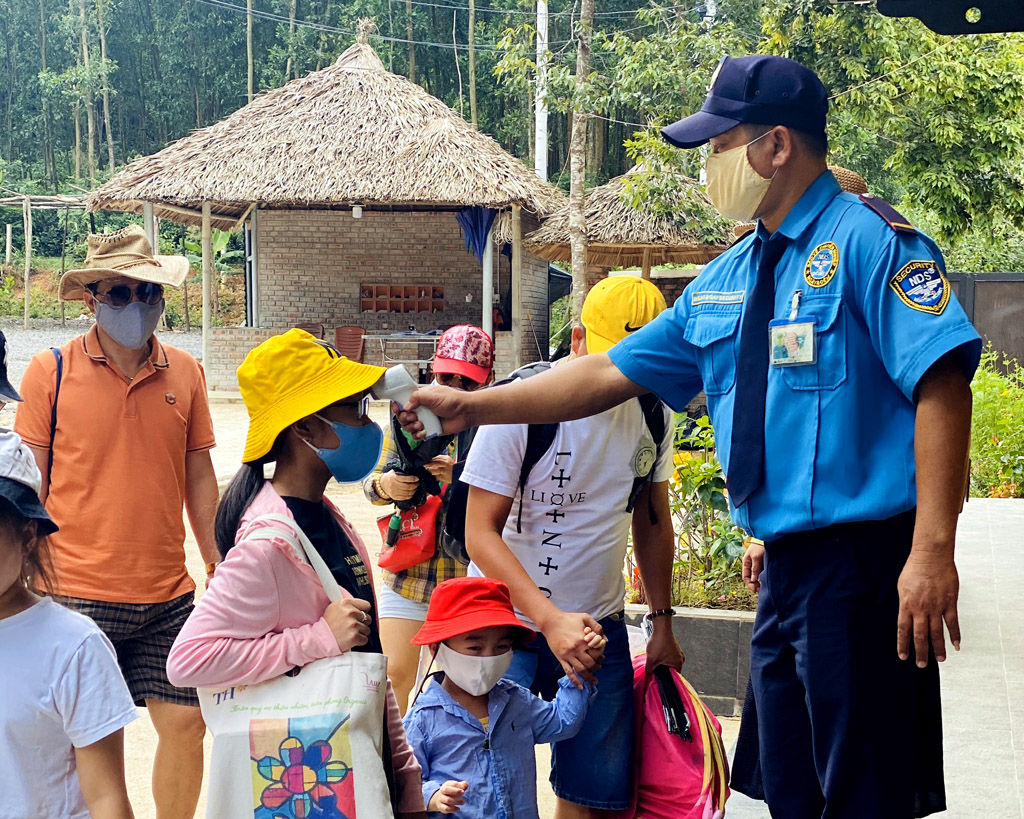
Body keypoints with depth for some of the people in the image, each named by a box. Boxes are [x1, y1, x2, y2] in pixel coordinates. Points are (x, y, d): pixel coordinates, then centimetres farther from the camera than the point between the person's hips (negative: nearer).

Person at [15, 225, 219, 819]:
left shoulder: (186, 373, 5)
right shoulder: (50, 371, -3)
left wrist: (218, 566, 12)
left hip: (169, 593, 3)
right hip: (79, 592, -3)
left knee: (185, 723, 6)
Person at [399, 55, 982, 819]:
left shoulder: (868, 241, -8)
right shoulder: (726, 278, 16)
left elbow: (942, 385, -18)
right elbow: (609, 374, 20)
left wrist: (932, 552, -24)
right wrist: (473, 406, 16)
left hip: (866, 560, -8)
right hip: (782, 568, 8)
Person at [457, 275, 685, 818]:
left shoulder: (654, 414, 0)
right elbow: (480, 533, -17)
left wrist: (662, 623, 13)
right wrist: (549, 619, -27)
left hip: (599, 624, 4)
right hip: (510, 620, -4)